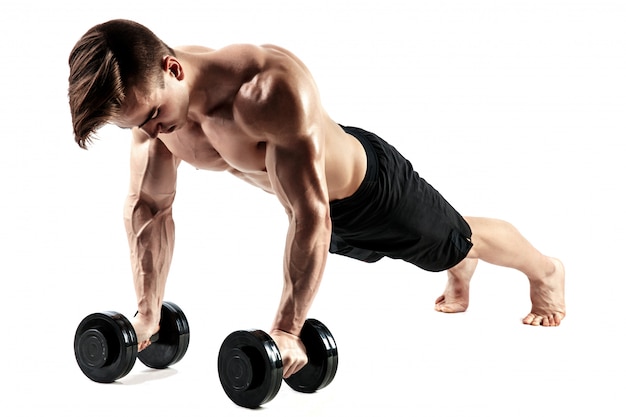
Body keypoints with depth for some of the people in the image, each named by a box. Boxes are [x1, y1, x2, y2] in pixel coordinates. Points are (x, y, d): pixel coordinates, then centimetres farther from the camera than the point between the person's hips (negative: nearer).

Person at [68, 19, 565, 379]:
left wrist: (286, 330, -46)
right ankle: (462, 273, 71)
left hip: (369, 187, -6)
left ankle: (546, 270, 56)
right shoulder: (149, 95, -26)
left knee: (456, 241, 23)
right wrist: (147, 312, -17)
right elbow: (148, 206, -13)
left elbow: (311, 218, -46)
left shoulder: (271, 88, -48)